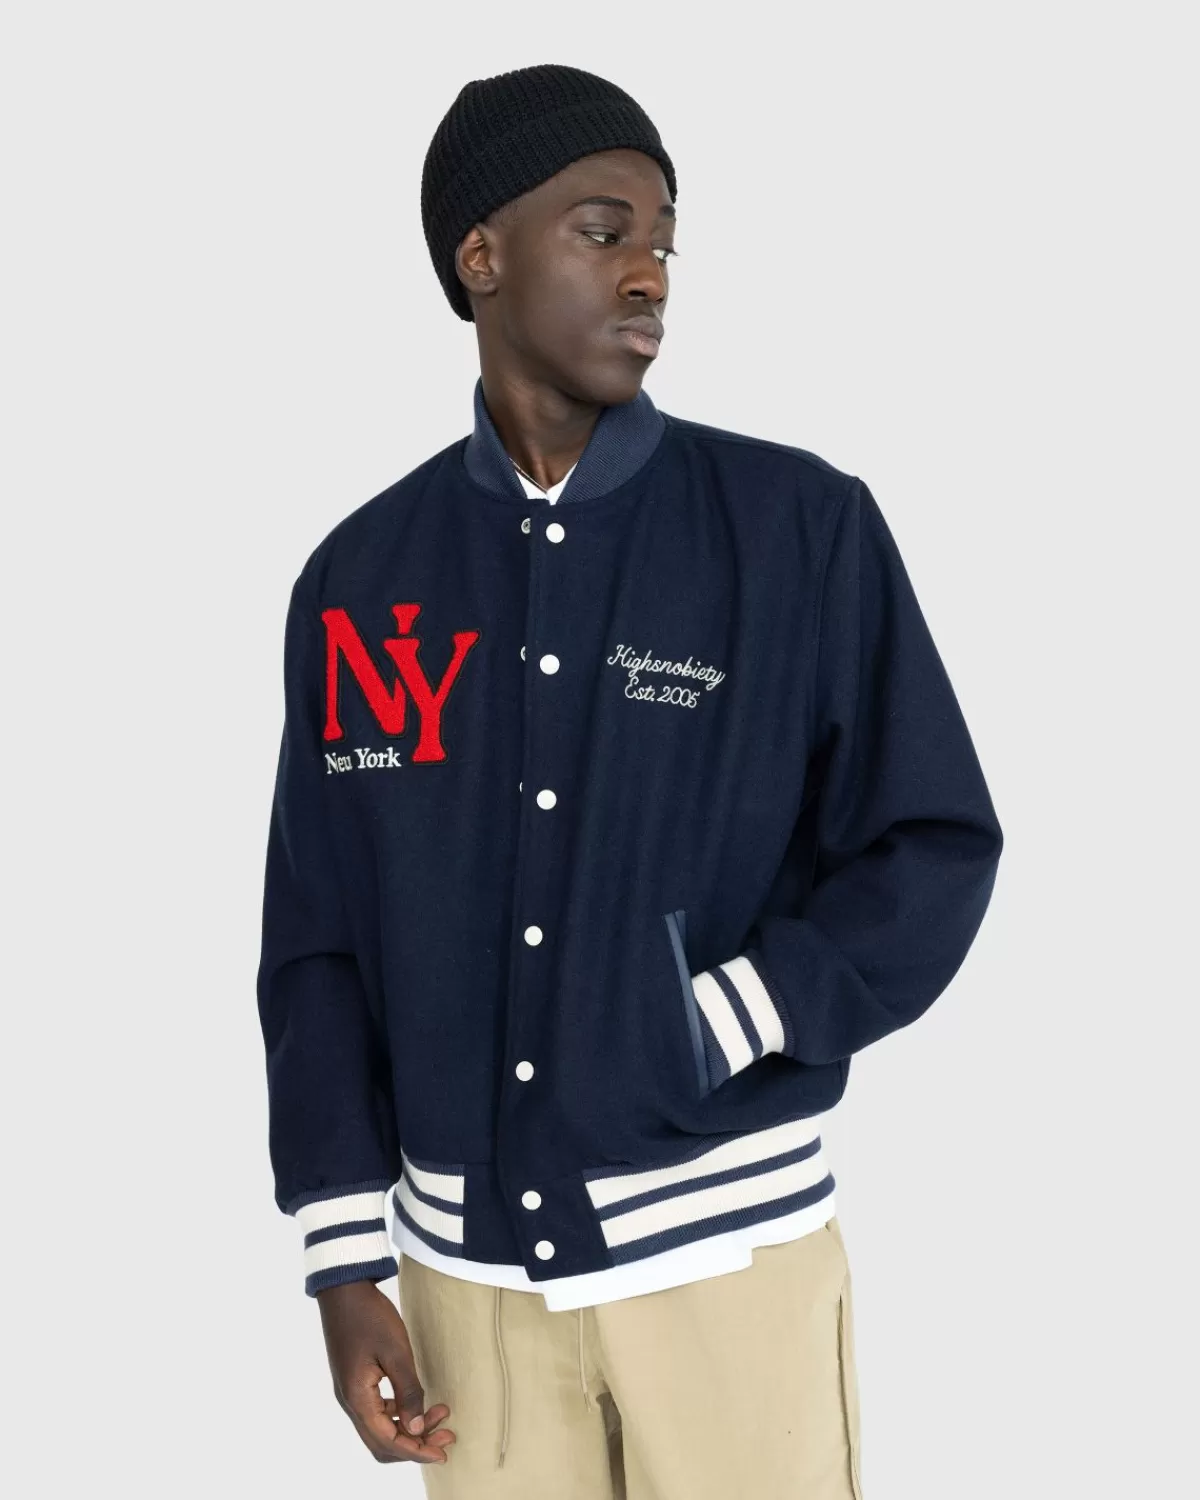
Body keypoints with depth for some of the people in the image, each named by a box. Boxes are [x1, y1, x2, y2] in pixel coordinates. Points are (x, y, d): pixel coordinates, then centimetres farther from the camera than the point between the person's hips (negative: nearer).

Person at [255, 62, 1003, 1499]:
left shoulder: (803, 527, -4)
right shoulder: (360, 579, 3)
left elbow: (937, 848, -3)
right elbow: (317, 940, 5)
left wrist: (706, 1034, -14)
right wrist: (344, 1265, 0)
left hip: (729, 1244, -2)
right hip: (467, 1262, 2)